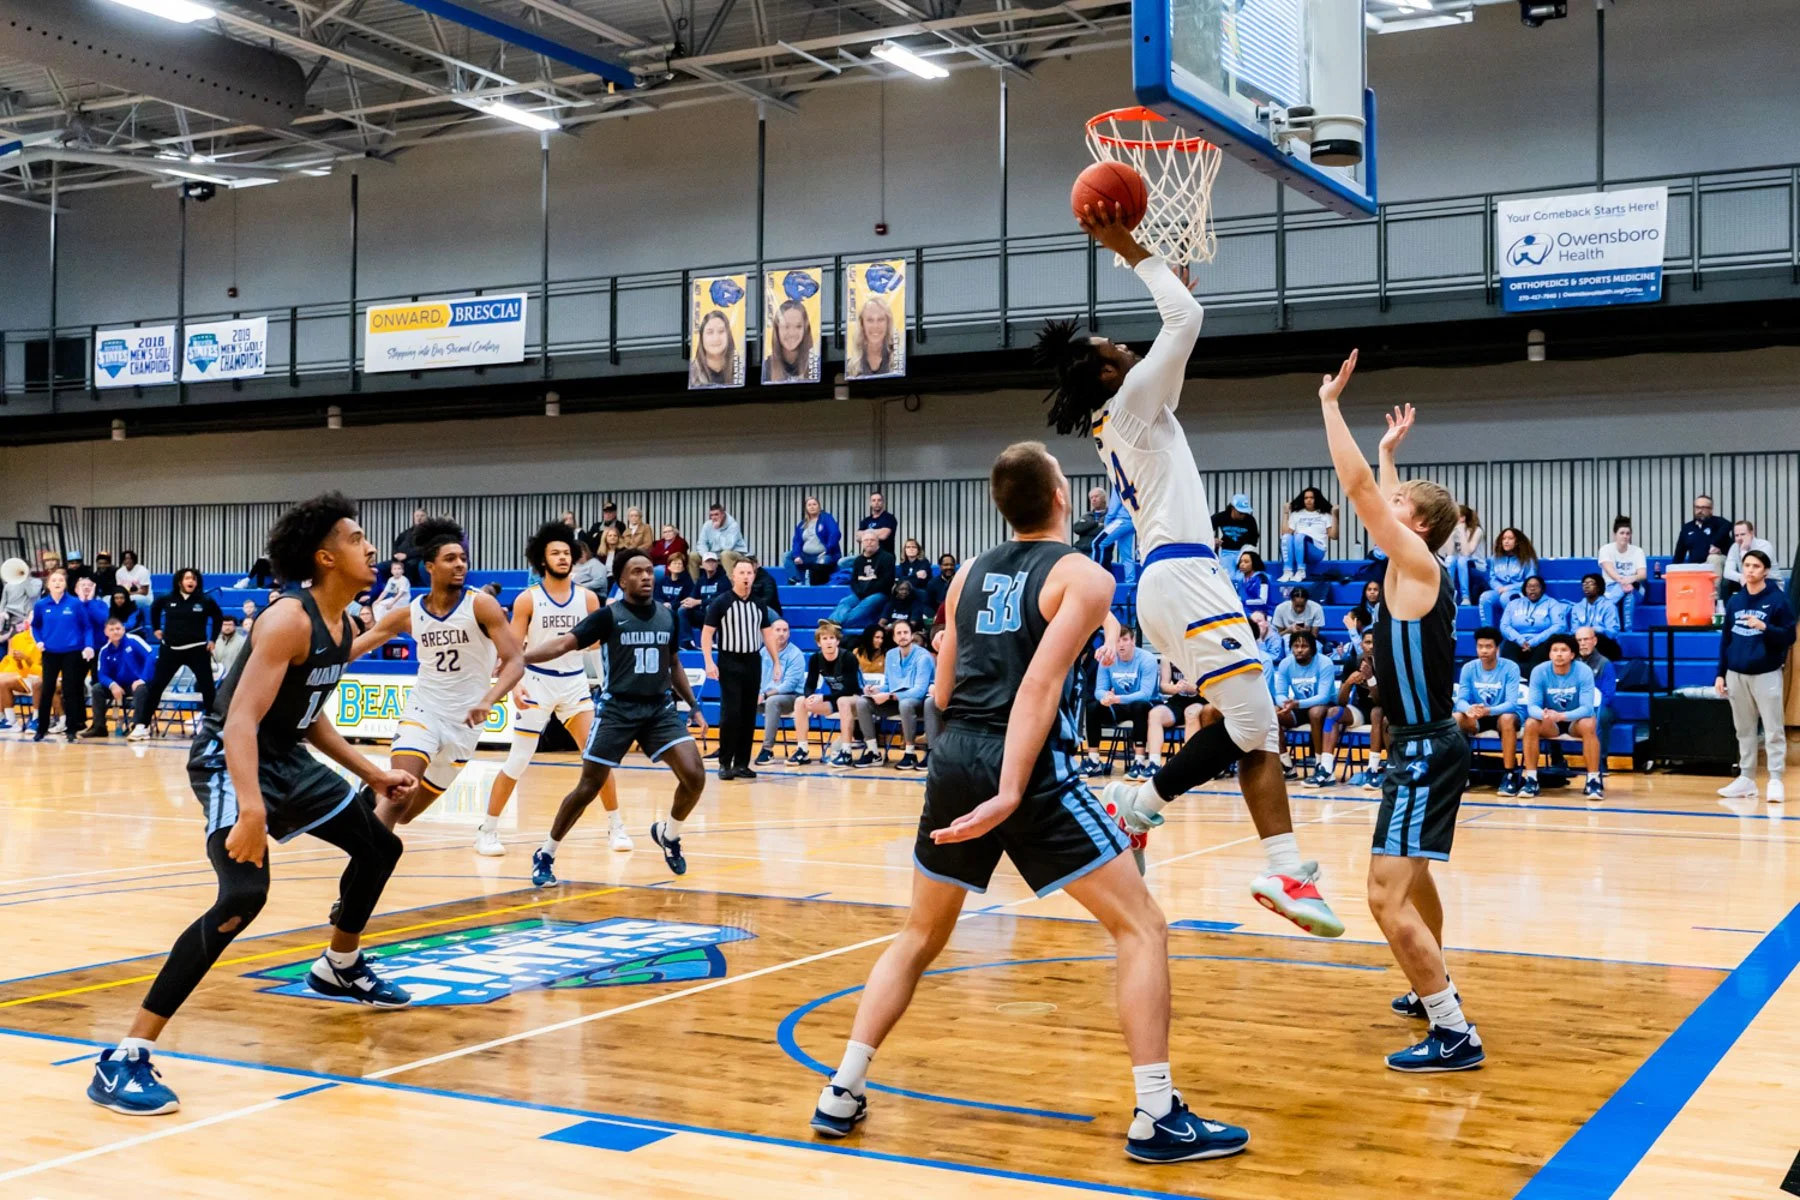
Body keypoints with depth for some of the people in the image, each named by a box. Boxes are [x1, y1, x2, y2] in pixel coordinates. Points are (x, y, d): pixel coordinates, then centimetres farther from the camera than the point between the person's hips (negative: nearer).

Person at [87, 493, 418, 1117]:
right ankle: (126, 1059, -26)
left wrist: (371, 774, 20)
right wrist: (252, 810, -43)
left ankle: (339, 968, 46)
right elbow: (240, 721, -31)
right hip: (230, 761, -10)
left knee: (379, 846, 21)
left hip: (285, 758, 10)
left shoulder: (343, 628, 5)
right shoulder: (289, 619, -23)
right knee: (245, 892, -30)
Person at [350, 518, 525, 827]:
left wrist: (488, 701, -34)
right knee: (398, 799, -21)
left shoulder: (481, 605, -11)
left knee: (406, 814, 11)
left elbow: (515, 660, -18)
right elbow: (352, 648, 4)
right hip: (423, 711, 0)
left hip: (463, 721, 0)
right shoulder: (409, 614, -3)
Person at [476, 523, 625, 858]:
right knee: (517, 761, -3)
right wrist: (514, 684, -21)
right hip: (537, 683, -3)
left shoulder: (587, 598, 2)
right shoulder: (528, 599, -5)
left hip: (575, 683, 3)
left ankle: (616, 827, 10)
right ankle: (487, 830, 10)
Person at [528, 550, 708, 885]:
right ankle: (545, 855, 15)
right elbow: (564, 643, -17)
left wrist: (694, 705, 18)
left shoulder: (667, 616, 7)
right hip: (618, 709, -4)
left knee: (695, 776, -11)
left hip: (660, 708, 4)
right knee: (589, 786, -3)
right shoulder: (609, 615, -7)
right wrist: (519, 658, -31)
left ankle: (668, 834, 17)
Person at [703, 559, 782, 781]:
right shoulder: (721, 603, -4)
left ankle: (742, 763, 12)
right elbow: (706, 634, -5)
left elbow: (767, 635, 17)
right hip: (729, 663, -5)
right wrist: (709, 662, -15)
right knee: (730, 714, -9)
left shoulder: (759, 605, 9)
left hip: (752, 663, 5)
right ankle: (725, 763, -1)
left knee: (749, 715, 5)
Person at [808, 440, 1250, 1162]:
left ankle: (841, 1096, 18)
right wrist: (1011, 793, -20)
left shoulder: (971, 575, 16)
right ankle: (1157, 1118, -2)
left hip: (955, 757, 6)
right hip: (1029, 767, -6)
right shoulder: (1084, 576, -1)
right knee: (1142, 928, 3)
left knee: (921, 936, 22)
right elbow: (1041, 685, -14)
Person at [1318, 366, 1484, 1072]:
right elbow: (1377, 495, 30)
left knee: (1389, 896, -15)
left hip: (1425, 751, -11)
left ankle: (1454, 1035, -12)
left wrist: (1330, 403, -14)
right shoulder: (1419, 568, 10)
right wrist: (1391, 451, 37)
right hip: (1425, 745, 11)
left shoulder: (1417, 562, -14)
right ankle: (1434, 990, 45)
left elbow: (1357, 486, -19)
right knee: (1411, 876, 27)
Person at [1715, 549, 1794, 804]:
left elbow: (1788, 637, -7)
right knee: (1744, 729, 10)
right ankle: (1746, 778, 17)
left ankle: (1776, 781, -1)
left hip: (1766, 674, -5)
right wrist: (1720, 674, 9)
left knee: (1773, 730, -4)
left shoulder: (1779, 600, -5)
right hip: (1737, 674, 5)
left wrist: (1764, 628, -24)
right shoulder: (1734, 601, 9)